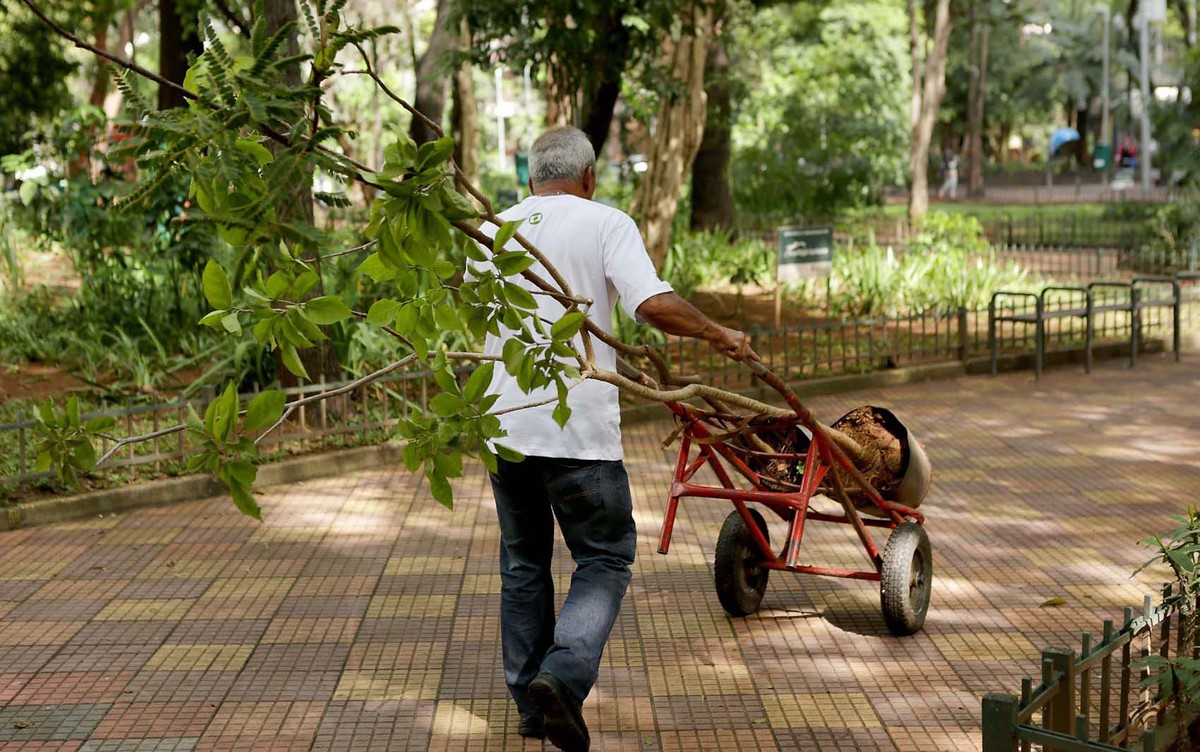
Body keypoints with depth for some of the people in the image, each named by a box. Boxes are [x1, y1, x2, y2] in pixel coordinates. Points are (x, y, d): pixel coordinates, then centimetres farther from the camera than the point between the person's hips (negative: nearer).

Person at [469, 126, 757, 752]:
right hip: (580, 430, -4)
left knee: (523, 562, 17)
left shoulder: (493, 231, 10)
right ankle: (564, 676, -15)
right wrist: (720, 336, -2)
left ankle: (530, 702, 21)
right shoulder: (605, 223, -3)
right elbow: (653, 304, -17)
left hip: (504, 422, 5)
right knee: (605, 560, 7)